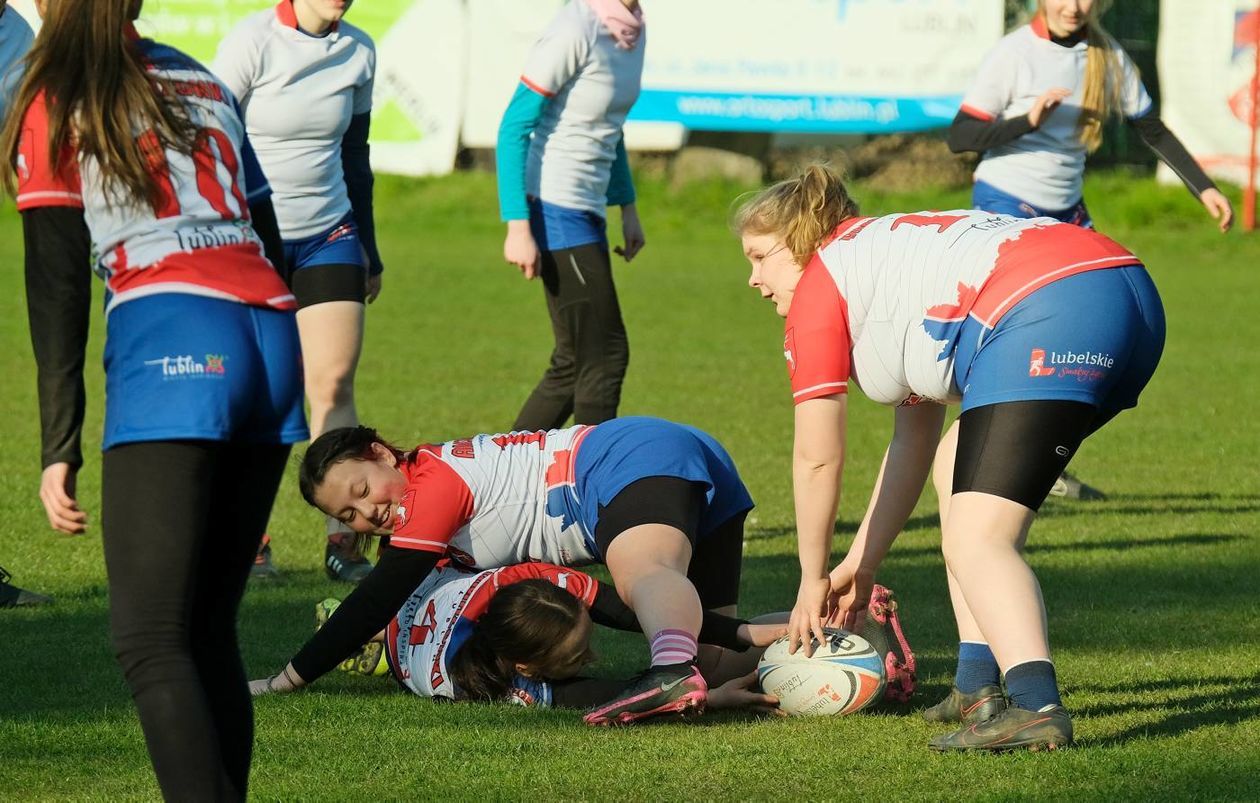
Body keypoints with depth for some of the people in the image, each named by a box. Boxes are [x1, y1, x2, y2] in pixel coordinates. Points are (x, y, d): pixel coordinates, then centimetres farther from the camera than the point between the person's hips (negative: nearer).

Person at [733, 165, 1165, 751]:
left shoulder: (819, 285, 10)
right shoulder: (891, 263, 35)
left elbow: (817, 459, 10)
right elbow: (912, 443, 37)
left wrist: (814, 581, 21)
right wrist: (859, 565, 39)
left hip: (1044, 315, -10)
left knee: (973, 541, -11)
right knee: (957, 461, 27)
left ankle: (1034, 705, -34)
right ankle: (979, 686, 20)